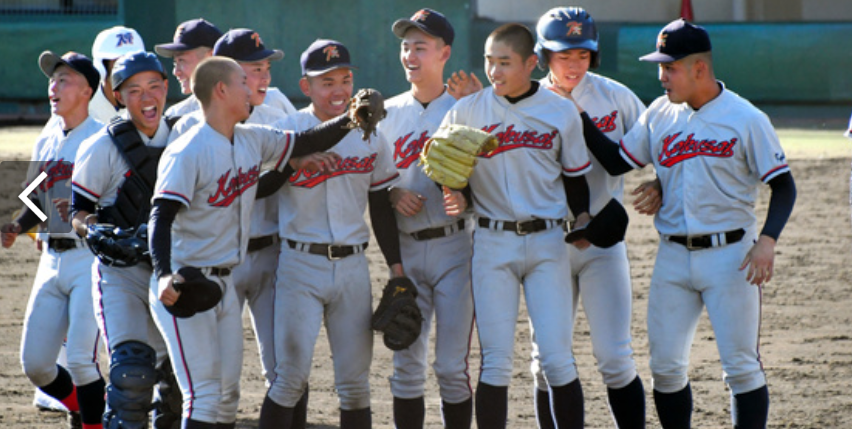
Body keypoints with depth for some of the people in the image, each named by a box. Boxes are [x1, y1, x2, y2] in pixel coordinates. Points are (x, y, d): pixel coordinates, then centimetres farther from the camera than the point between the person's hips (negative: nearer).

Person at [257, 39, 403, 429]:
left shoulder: (369, 136, 9)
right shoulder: (286, 130, -3)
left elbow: (381, 207, 15)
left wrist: (396, 268, 11)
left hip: (352, 266, 4)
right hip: (300, 264, -4)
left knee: (355, 382, 5)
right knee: (292, 378, -9)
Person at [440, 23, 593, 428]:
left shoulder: (561, 112, 1)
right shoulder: (467, 110, 0)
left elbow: (575, 177, 10)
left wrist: (583, 219, -7)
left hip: (547, 242, 0)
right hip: (492, 242, 0)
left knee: (557, 358, -5)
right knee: (496, 361, -2)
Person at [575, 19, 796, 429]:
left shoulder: (746, 119, -8)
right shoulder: (659, 115, 7)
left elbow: (783, 185, -6)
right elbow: (616, 161, 11)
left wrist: (767, 240, -20)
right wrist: (580, 118, 0)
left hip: (730, 256, -5)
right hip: (673, 256, 5)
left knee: (741, 367, -5)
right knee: (665, 366, 5)